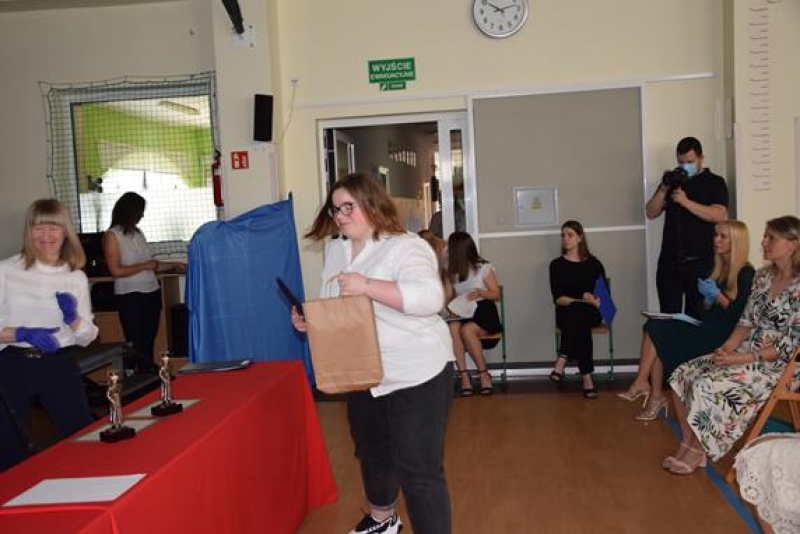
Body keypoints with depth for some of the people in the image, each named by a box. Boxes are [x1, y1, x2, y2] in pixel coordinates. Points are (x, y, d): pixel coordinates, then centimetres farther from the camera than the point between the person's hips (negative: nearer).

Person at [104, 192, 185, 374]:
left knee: (148, 343, 12)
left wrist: (174, 265, 17)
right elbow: (116, 270, -14)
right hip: (130, 297, -6)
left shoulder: (138, 233, 11)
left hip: (152, 293, 6)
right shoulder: (112, 235, -6)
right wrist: (146, 266, -10)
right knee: (135, 344, -5)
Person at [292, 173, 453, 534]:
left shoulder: (405, 247, -17)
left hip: (416, 376, -8)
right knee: (372, 454, 25)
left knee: (418, 469, -6)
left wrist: (366, 286, -34)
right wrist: (309, 319, -4)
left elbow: (429, 298, -33)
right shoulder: (335, 250, 7)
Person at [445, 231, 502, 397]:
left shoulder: (483, 268, -3)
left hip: (484, 311, -4)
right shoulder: (453, 272, 12)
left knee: (466, 330, -35)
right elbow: (451, 297, 14)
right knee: (452, 329, -31)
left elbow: (496, 295, -2)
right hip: (462, 314, 4)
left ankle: (484, 375, -21)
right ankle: (464, 375, -30)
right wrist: (452, 309, -8)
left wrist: (481, 293, -21)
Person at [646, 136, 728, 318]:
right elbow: (651, 213, 8)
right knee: (669, 316, 1)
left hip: (700, 262, -3)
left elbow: (719, 215, -12)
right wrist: (664, 189, -6)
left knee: (697, 316, 0)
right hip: (669, 261, 3)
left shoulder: (715, 182, 4)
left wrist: (686, 202, -19)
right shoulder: (672, 181, 16)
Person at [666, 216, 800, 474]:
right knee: (682, 374, -8)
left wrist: (740, 359, -21)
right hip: (746, 353, 8)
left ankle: (698, 451, -5)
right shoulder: (763, 276, 8)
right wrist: (727, 347, -6)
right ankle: (687, 443, -1)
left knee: (707, 385, -26)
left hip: (777, 365, -8)